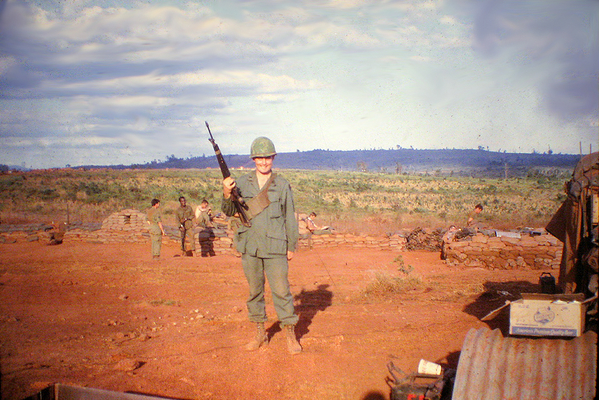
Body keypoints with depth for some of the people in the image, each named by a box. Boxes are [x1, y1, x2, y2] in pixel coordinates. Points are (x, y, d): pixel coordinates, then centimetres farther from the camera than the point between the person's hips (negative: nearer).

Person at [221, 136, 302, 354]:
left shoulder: (282, 185, 1)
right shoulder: (242, 183, 5)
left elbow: (290, 218, 6)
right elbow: (229, 212, 1)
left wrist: (292, 246, 5)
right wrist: (227, 194, -19)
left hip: (275, 248, -2)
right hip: (250, 247, 2)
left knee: (281, 291, -3)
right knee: (254, 291, 10)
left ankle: (291, 336, 8)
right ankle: (259, 333, 23)